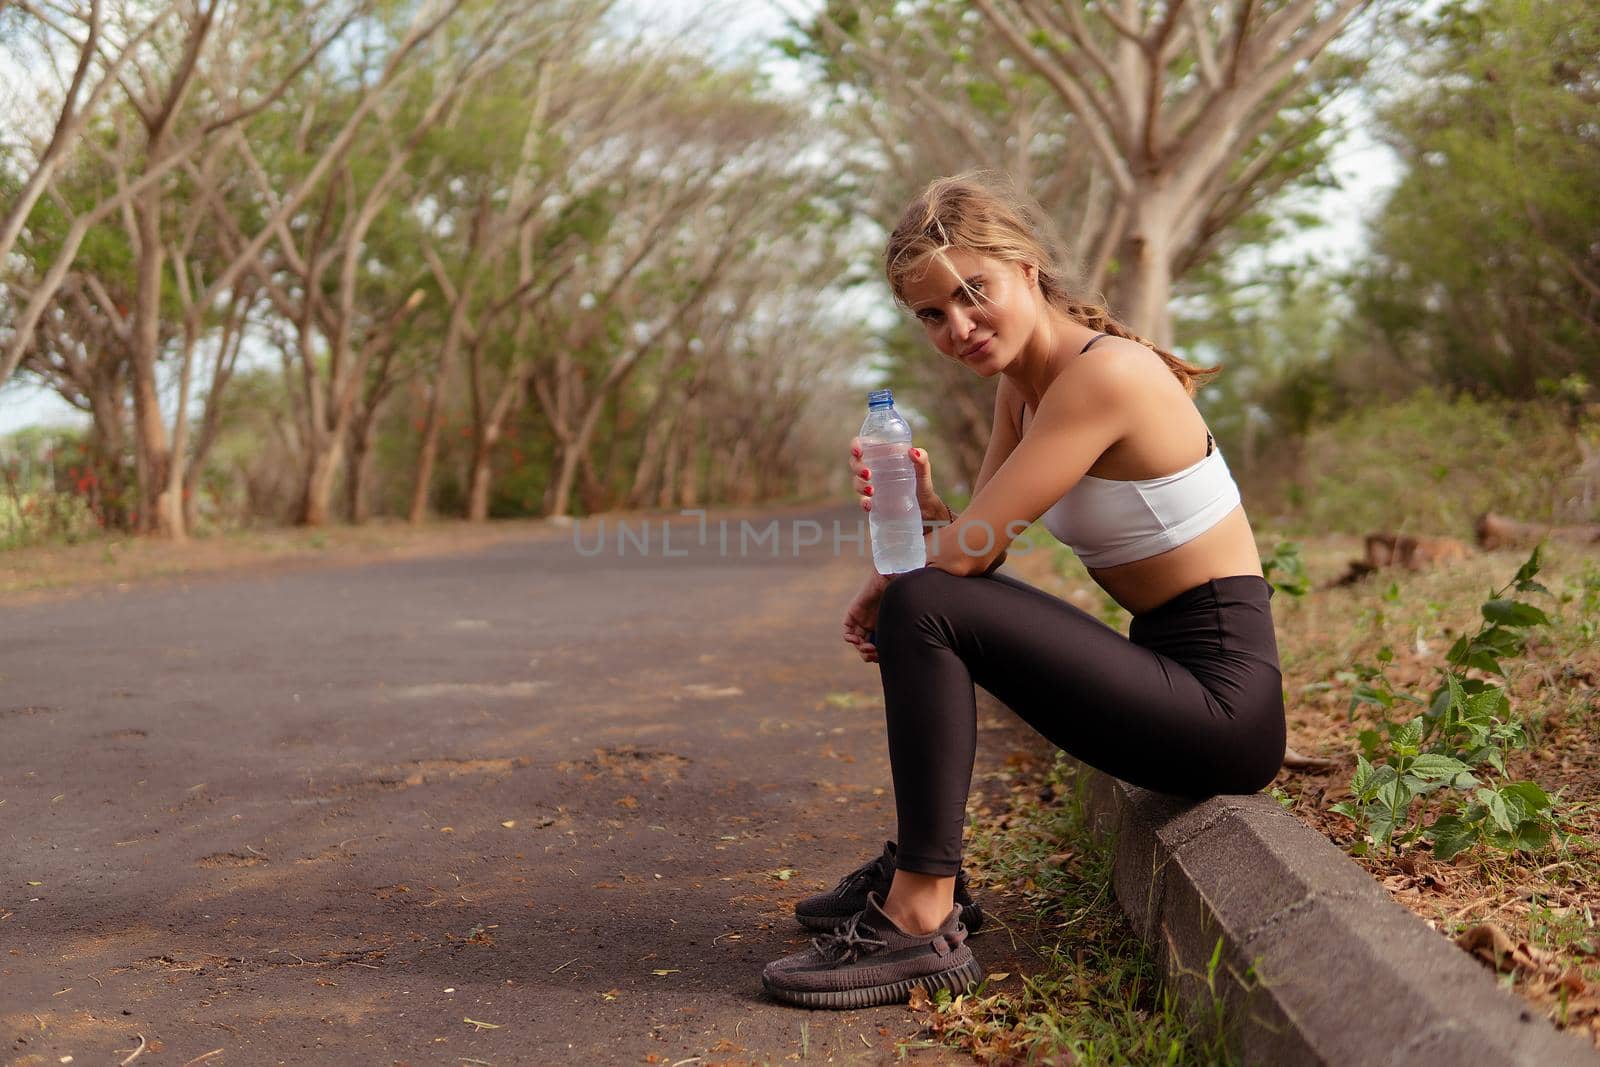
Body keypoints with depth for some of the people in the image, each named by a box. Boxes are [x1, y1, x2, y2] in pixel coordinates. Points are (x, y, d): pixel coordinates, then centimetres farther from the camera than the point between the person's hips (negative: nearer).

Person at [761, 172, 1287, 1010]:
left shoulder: (1103, 374, -20)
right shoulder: (1020, 382, 9)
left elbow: (968, 553, -21)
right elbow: (969, 546, 8)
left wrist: (879, 594, -2)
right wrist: (920, 507, -14)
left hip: (1220, 704, -10)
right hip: (1163, 669, 10)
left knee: (924, 610, -21)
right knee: (921, 603, 18)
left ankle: (923, 923, -17)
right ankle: (920, 862, 21)